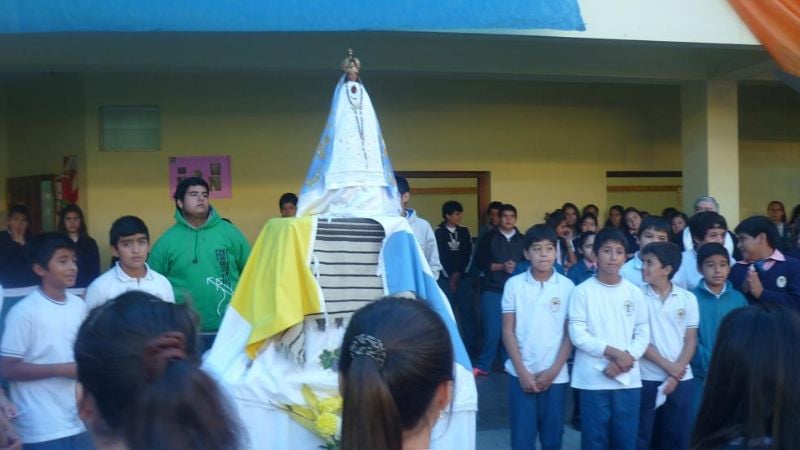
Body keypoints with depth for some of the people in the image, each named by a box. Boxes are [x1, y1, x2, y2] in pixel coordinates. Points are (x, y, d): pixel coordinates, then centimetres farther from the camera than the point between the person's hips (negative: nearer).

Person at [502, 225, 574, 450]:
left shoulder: (567, 286, -1)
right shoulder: (514, 284, -2)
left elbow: (570, 333, 1)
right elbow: (508, 331, 0)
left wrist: (553, 370, -6)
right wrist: (522, 371, -6)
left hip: (556, 376, 1)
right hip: (521, 374, -1)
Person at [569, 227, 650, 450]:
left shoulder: (634, 292, 6)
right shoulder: (583, 291, -4)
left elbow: (643, 334, 6)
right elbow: (578, 335, -8)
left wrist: (626, 358, -10)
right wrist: (613, 352, -14)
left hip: (629, 379, 3)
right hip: (594, 379, -3)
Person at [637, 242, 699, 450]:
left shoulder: (688, 298, 2)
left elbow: (691, 341, 3)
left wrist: (675, 375, -8)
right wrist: (667, 366, -11)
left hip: (682, 380, 2)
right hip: (646, 379, -2)